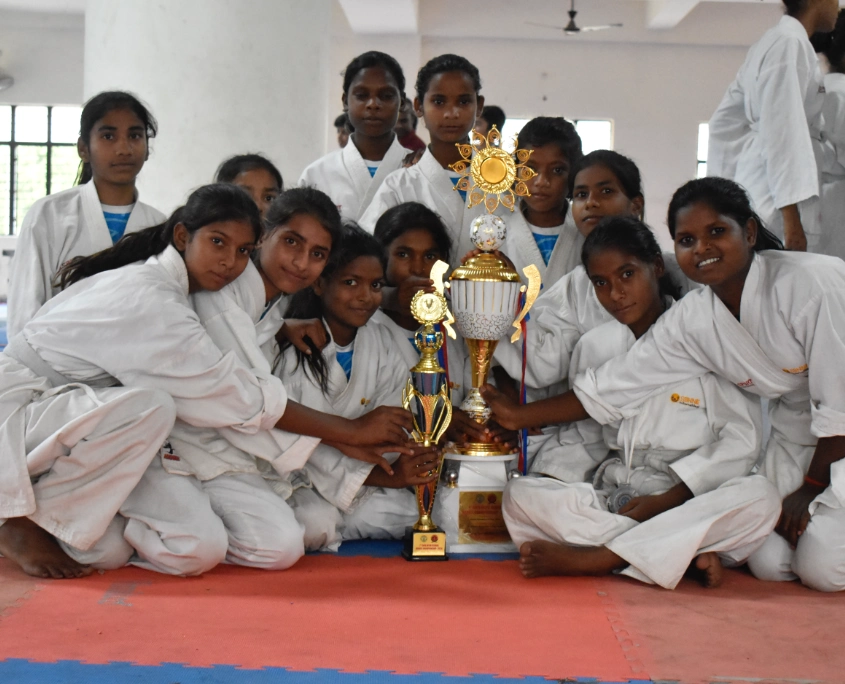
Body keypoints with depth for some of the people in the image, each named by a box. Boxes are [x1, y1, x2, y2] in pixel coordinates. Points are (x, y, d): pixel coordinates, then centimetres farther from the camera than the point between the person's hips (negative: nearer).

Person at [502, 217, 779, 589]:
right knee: (519, 494, -22)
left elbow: (741, 439, -4)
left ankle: (595, 558, -32)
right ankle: (686, 555, -28)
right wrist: (552, 480, -4)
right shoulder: (593, 346, 12)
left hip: (690, 502, -3)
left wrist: (667, 499, -12)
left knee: (760, 497, -33)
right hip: (609, 501, 3)